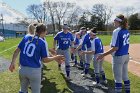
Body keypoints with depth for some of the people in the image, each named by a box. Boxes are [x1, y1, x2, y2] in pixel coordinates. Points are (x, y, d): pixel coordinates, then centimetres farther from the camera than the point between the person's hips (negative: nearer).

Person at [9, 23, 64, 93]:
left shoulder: (26, 37, 2)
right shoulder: (42, 42, -10)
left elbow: (17, 51, 1)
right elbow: (45, 60, -7)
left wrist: (13, 63, 6)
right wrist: (55, 57, 5)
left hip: (22, 69, 5)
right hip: (34, 71, -4)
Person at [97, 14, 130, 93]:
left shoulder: (116, 31, -19)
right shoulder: (126, 31, 5)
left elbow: (115, 48, -23)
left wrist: (103, 55, -21)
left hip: (118, 57, -8)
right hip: (126, 56, 8)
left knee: (118, 78, 3)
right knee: (125, 76, 20)